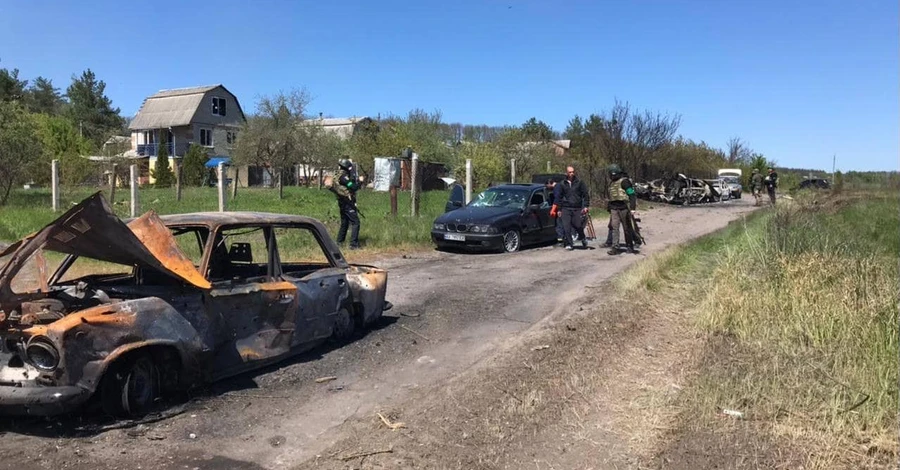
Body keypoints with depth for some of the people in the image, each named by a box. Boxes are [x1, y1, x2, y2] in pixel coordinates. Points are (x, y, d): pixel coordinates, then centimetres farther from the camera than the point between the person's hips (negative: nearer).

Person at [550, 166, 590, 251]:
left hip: (577, 208, -1)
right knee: (566, 227, -6)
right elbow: (558, 197, 15)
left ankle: (583, 238, 25)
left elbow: (586, 195, 6)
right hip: (566, 208, 1)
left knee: (578, 225, -5)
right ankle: (568, 244, 3)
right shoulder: (562, 184, 9)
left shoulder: (580, 182, 4)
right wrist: (558, 209, 12)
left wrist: (586, 206, -4)